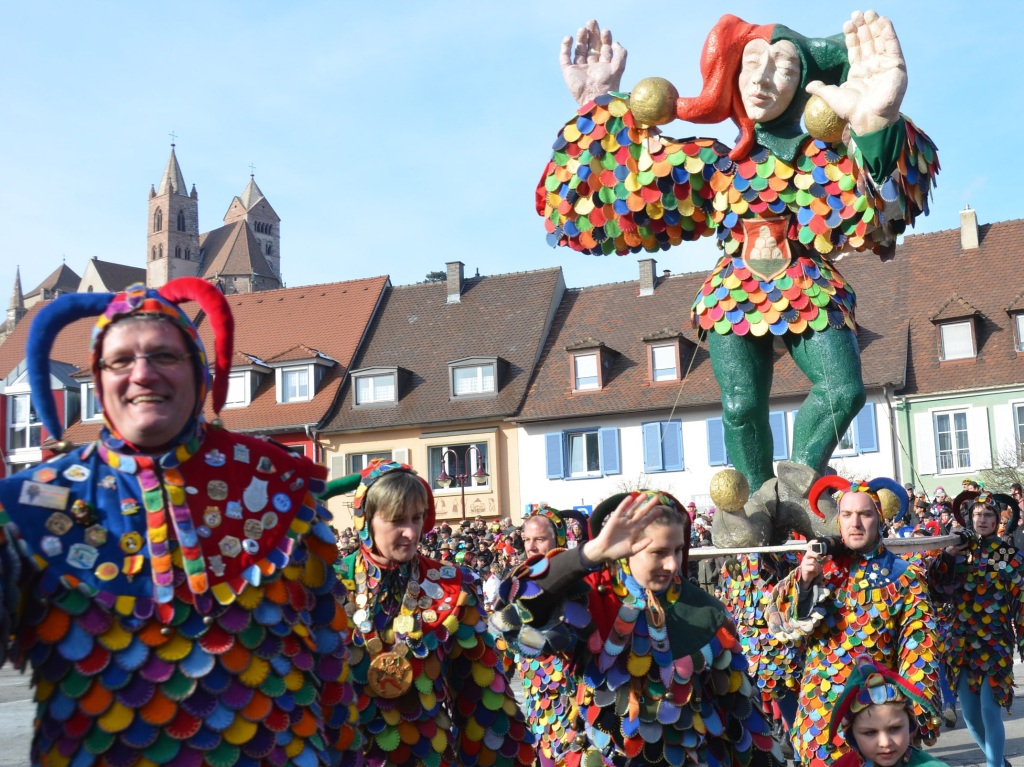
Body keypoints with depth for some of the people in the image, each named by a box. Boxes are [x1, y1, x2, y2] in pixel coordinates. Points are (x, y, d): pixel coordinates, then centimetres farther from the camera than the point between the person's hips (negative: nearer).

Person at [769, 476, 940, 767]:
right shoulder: (820, 562, 4)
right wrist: (803, 580, -16)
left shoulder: (904, 577, -3)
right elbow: (778, 622, 0)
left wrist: (916, 716, -14)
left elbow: (919, 651, -6)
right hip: (819, 710, 2)